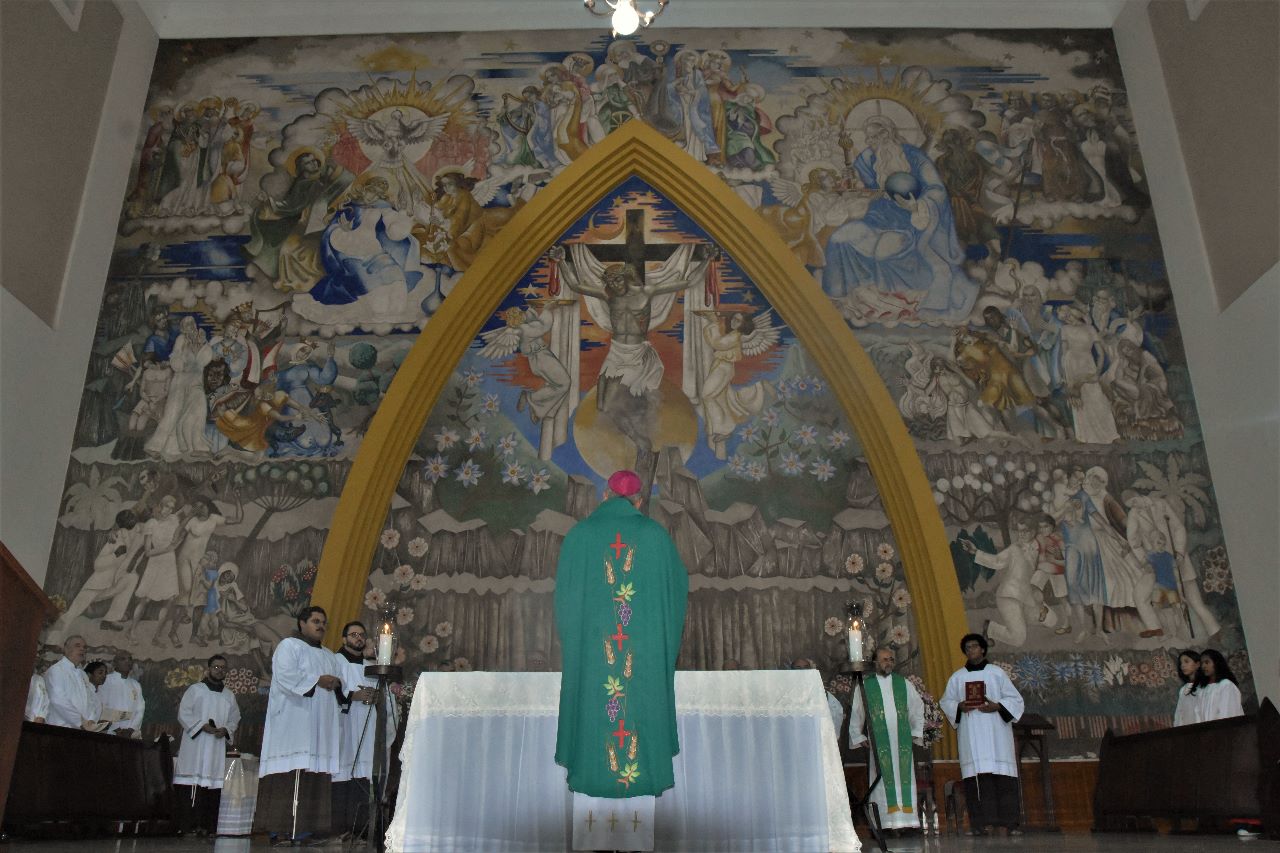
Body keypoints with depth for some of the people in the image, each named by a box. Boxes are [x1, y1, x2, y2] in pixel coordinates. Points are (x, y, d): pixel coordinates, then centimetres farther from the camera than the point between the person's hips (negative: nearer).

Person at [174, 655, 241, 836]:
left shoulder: (229, 696, 16)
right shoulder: (195, 689, 5)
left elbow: (234, 720, 16)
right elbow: (183, 713, -2)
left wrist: (225, 730, -5)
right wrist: (203, 726, -14)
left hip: (217, 746, 4)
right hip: (195, 744, -4)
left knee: (214, 783, -2)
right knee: (192, 783, -11)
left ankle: (208, 825, 0)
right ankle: (188, 824, -9)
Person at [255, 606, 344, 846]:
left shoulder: (330, 656, 24)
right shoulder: (289, 645, 4)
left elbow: (339, 691, 22)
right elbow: (285, 677, -11)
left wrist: (336, 683, 0)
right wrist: (317, 680, -11)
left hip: (320, 726, 6)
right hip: (292, 722, -6)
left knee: (313, 778, -1)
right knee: (287, 778, -11)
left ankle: (303, 830, -1)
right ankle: (279, 830, -9)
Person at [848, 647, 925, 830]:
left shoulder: (904, 684, 12)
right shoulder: (864, 686, 6)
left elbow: (918, 708, 17)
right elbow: (855, 714, 8)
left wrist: (917, 733, 10)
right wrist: (858, 738, 3)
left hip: (903, 741, 2)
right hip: (878, 744, -2)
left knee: (905, 779, -1)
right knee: (884, 780, -6)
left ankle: (907, 820, 2)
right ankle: (889, 823, -5)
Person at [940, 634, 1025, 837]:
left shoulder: (997, 673, 10)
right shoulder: (957, 677, 12)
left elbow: (1015, 699, 8)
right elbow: (945, 702, 14)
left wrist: (997, 706, -9)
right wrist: (959, 707, -7)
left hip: (996, 732, -1)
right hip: (970, 734, 1)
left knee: (1003, 777, -6)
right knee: (975, 778, -6)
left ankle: (1010, 822, -2)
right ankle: (979, 824, -6)